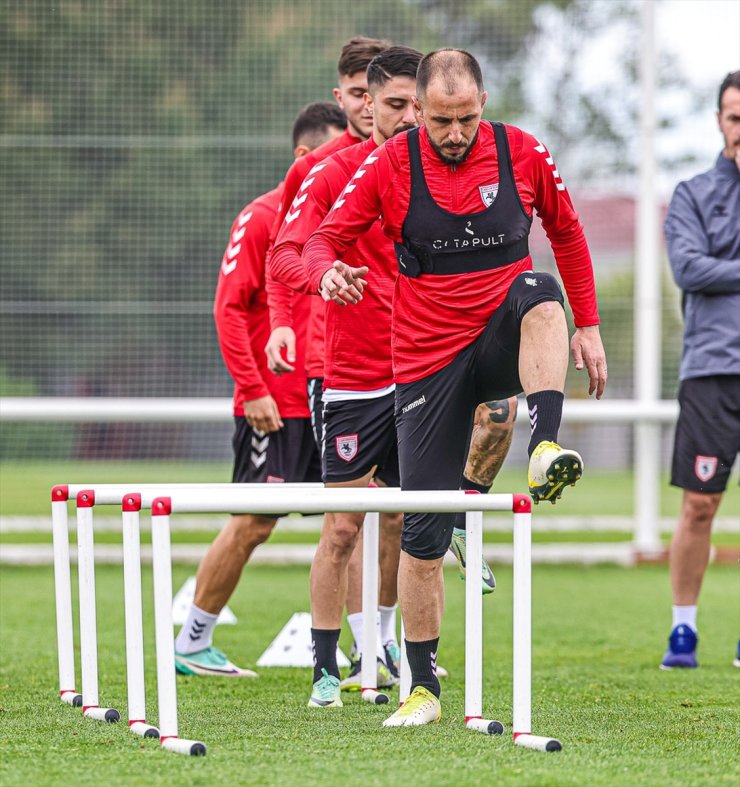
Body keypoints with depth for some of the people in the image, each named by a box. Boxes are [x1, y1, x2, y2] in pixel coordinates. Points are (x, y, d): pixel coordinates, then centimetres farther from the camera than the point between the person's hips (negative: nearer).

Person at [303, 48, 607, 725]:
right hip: (428, 360, 0)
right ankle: (423, 688, 11)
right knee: (422, 535, -1)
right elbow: (322, 241, -2)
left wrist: (587, 327, 12)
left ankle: (546, 452, -45)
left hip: (504, 343, 0)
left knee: (540, 294, -35)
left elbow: (567, 233, 14)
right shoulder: (388, 167, -5)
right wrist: (329, 274, -26)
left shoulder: (522, 153, -1)